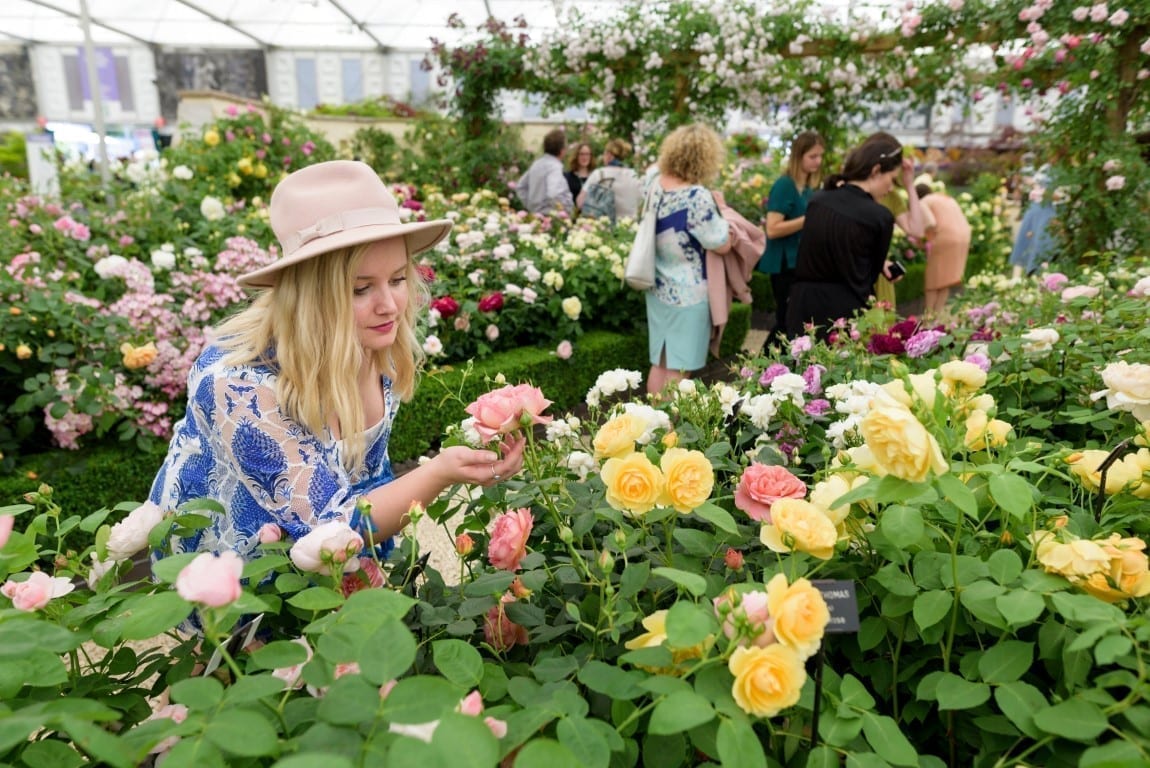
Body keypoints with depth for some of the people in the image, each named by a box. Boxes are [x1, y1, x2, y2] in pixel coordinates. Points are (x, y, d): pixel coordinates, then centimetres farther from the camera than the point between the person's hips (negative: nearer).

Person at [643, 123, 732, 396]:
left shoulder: (654, 181, -3)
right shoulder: (698, 197, -24)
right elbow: (722, 245, -15)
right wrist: (718, 207, -1)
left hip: (658, 288, 7)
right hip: (686, 295, -7)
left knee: (659, 364, 18)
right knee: (677, 372, 4)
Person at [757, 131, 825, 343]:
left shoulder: (810, 187, 11)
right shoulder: (784, 185, -14)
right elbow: (773, 229, -22)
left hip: (803, 262, 9)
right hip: (785, 264, -9)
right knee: (788, 321, -4)